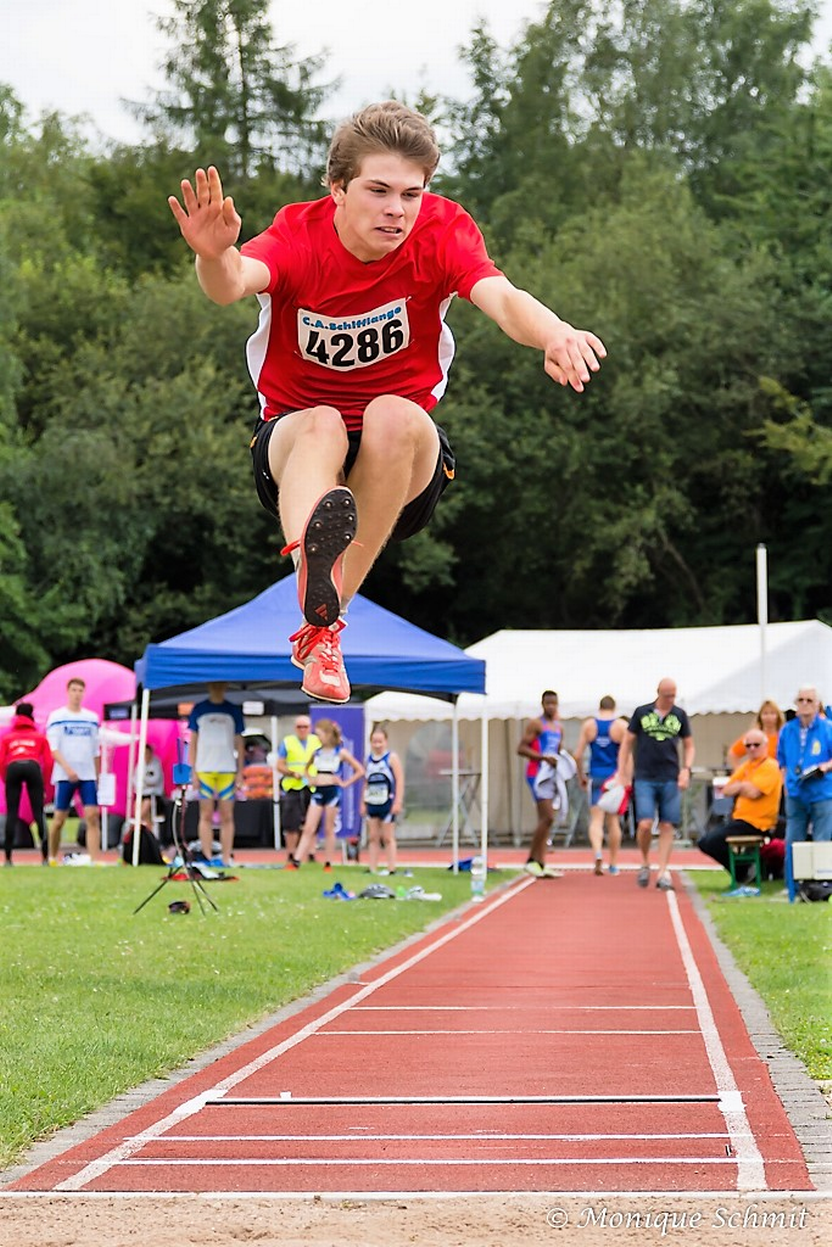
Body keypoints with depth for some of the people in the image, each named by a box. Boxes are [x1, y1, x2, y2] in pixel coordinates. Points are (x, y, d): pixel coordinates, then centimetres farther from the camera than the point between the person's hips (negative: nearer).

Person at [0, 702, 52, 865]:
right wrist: (44, 784, 20)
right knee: (38, 812, 1)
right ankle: (45, 856, -5)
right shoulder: (40, 737, 26)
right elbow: (48, 762, 15)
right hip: (33, 767, 0)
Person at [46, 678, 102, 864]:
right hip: (64, 776, -3)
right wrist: (67, 768, -21)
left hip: (88, 776, 3)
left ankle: (95, 859, -15)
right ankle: (52, 857, 19)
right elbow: (54, 748, -8)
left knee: (92, 816, -10)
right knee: (59, 818, 2)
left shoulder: (92, 718, 11)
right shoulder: (56, 717, 0)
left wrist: (98, 777, 14)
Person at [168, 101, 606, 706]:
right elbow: (236, 283, -35)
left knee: (393, 416, -33)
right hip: (294, 442, -1)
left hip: (405, 463, 1)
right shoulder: (300, 234, -13)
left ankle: (320, 627, -27)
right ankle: (312, 551, -67)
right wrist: (215, 258, -60)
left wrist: (556, 333, -53)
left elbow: (502, 298, -30)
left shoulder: (440, 230, -11)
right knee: (322, 424, -34)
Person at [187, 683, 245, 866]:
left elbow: (239, 742, 10)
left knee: (227, 817, 0)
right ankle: (207, 857, 0)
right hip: (204, 769, -1)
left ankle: (226, 858, 2)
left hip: (227, 770, 1)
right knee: (206, 816, -1)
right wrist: (193, 771, 0)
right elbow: (193, 741, 7)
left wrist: (240, 772, 4)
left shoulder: (233, 711, 9)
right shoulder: (199, 710, 6)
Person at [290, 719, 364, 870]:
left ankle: (328, 863, 7)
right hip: (317, 791, 4)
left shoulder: (340, 752, -3)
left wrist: (345, 783, -6)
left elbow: (360, 771, -3)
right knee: (309, 828, -3)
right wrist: (310, 779, 10)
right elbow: (307, 768, 28)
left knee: (329, 829, 1)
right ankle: (296, 861, -10)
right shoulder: (317, 752, 10)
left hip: (332, 791, -4)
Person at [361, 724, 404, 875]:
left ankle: (391, 869, 2)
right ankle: (372, 869, 8)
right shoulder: (369, 759, 10)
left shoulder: (392, 758, -6)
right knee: (373, 838, 6)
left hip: (387, 803, -5)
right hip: (372, 803, 5)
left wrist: (398, 802, -15)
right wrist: (363, 803, 13)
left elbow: (400, 780, -10)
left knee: (388, 838, -1)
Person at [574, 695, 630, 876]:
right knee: (613, 820, 10)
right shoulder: (621, 725, -2)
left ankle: (597, 852, -28)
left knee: (596, 819, -1)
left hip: (596, 777, 0)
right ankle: (613, 864, 16)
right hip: (615, 777, 0)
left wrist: (581, 776, 13)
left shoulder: (588, 725, 2)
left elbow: (578, 755, 1)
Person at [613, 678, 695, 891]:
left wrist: (686, 769, 0)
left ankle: (663, 873, 2)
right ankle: (645, 863, 10)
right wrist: (621, 773, 3)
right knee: (645, 824, -13)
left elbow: (689, 746, 16)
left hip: (670, 780, 2)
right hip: (644, 778, -2)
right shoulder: (641, 713, 4)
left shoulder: (680, 716, 9)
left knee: (667, 826, -2)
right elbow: (627, 743, 9)